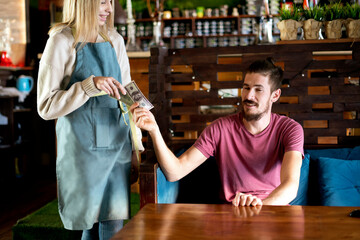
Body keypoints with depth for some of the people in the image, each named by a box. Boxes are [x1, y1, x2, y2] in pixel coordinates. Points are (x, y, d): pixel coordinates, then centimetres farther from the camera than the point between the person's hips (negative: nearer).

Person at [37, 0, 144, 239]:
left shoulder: (115, 40, 10)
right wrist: (90, 85, -21)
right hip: (84, 147, -4)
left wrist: (136, 143, 13)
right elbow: (46, 106, -10)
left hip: (118, 145, 4)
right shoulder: (62, 42, -6)